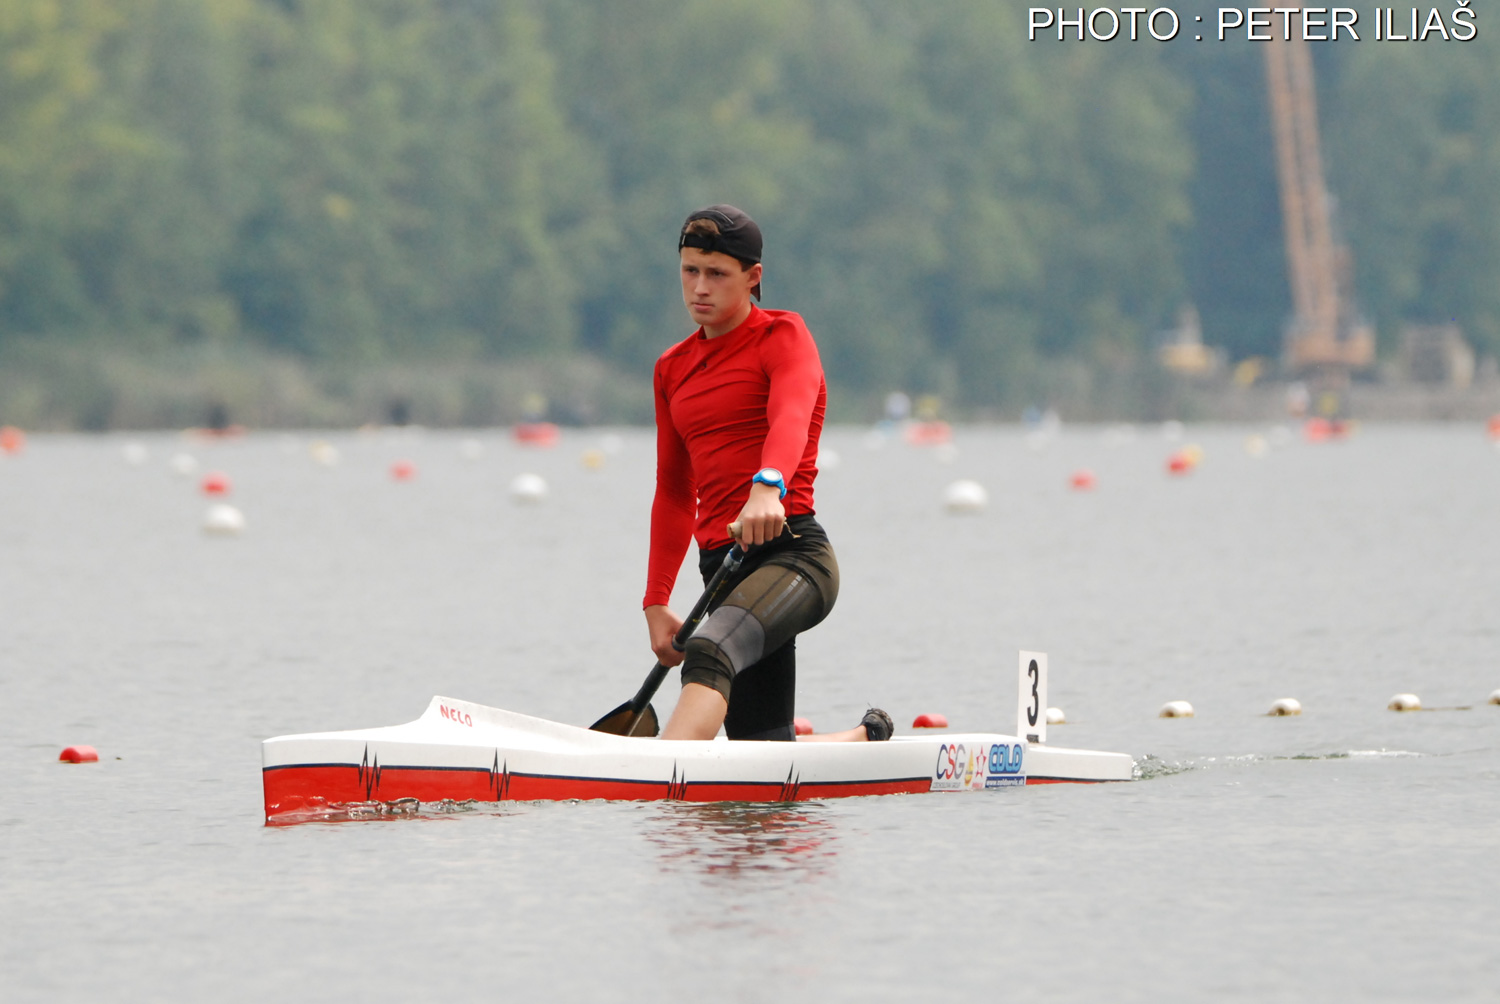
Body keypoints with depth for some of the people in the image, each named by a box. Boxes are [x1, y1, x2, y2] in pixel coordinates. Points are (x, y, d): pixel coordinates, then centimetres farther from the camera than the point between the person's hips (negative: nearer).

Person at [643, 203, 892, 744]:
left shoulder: (781, 336, -3)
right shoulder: (674, 369, 18)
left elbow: (791, 417, -25)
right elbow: (674, 495, 23)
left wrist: (768, 487, -46)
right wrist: (656, 604, 16)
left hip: (792, 553, -7)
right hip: (724, 567, 8)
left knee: (709, 652, -36)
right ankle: (868, 737, 36)